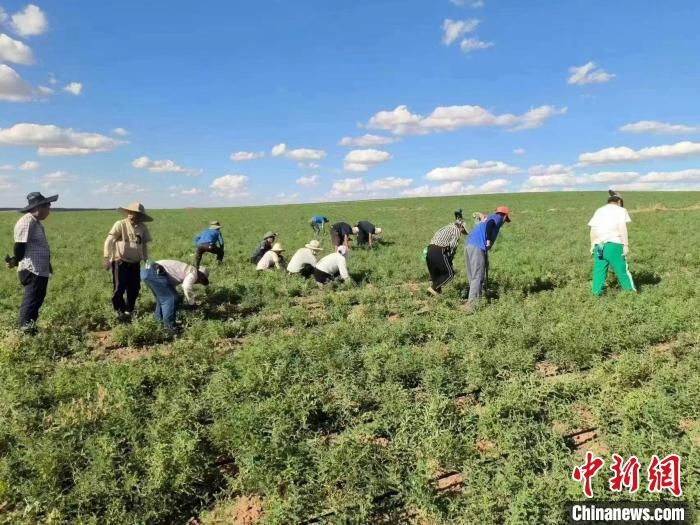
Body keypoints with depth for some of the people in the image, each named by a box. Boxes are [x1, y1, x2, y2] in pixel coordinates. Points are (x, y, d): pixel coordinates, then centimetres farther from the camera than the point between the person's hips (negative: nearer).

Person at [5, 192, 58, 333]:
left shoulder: (36, 222, 15)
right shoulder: (27, 222, -16)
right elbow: (20, 245, -19)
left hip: (40, 271, 10)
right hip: (32, 271, -10)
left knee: (37, 301, 16)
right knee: (30, 302, -6)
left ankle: (31, 330, 25)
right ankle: (25, 332, -1)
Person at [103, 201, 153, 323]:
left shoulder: (142, 227, 5)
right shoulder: (120, 224, -7)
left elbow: (144, 244, 15)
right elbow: (109, 241, -11)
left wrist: (146, 260, 14)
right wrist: (107, 258, -19)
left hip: (135, 263, 4)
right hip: (120, 262, -4)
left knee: (134, 289, 8)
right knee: (119, 288, -6)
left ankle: (128, 312, 24)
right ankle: (120, 311, 13)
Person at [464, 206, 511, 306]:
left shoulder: (487, 217, 32)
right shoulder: (498, 218, 7)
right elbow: (489, 224, -15)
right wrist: (489, 240, -12)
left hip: (468, 245, 8)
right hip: (477, 247, -8)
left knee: (472, 277, 13)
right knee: (478, 277, -9)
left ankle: (472, 300, 18)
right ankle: (472, 302, -15)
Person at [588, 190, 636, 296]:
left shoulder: (599, 211, 18)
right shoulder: (621, 210, 7)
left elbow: (592, 230, 12)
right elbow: (622, 228, -5)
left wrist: (592, 246, 17)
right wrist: (626, 245, -6)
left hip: (599, 245, 4)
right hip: (614, 244, -3)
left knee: (599, 271, 5)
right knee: (621, 269, 5)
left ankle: (596, 293, 5)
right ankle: (630, 290, 14)